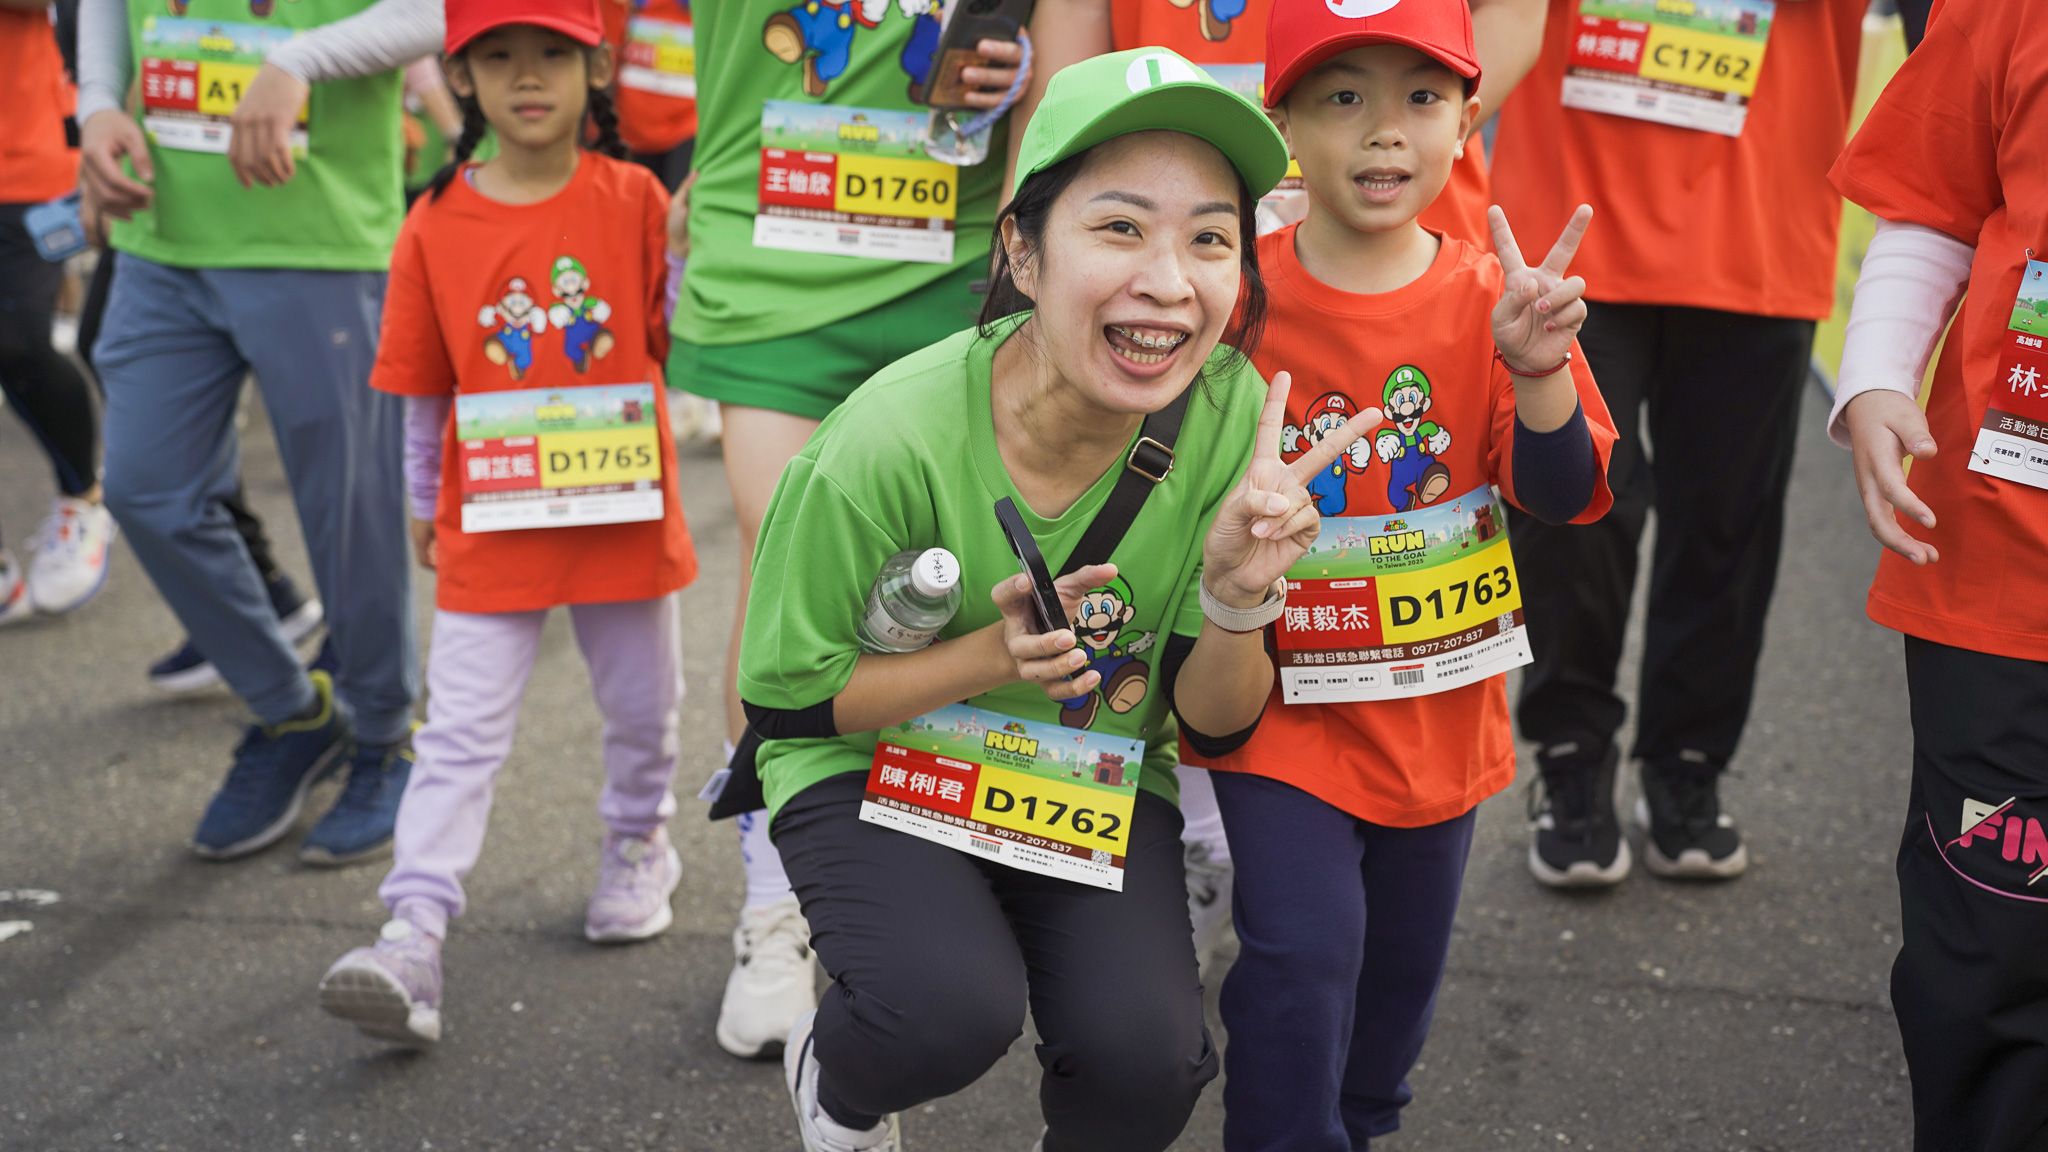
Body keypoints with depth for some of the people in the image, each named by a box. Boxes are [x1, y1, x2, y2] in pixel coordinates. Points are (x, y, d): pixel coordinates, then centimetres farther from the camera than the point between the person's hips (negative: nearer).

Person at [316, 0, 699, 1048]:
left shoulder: (637, 200, -5)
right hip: (492, 523, -1)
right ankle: (413, 939, -9)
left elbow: (681, 338, 0)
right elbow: (423, 386, 5)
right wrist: (424, 502, 13)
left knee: (641, 704, 18)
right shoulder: (436, 226, -4)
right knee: (460, 733, -5)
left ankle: (639, 848, 45)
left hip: (624, 514, 1)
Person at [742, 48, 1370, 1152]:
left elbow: (1214, 728, -8)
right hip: (875, 768, -2)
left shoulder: (1229, 416, -17)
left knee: (1145, 1052, -22)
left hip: (1099, 787, 3)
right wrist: (989, 657, -27)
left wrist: (1238, 596, -30)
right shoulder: (891, 441, -27)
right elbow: (782, 697, -13)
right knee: (954, 1009, -30)